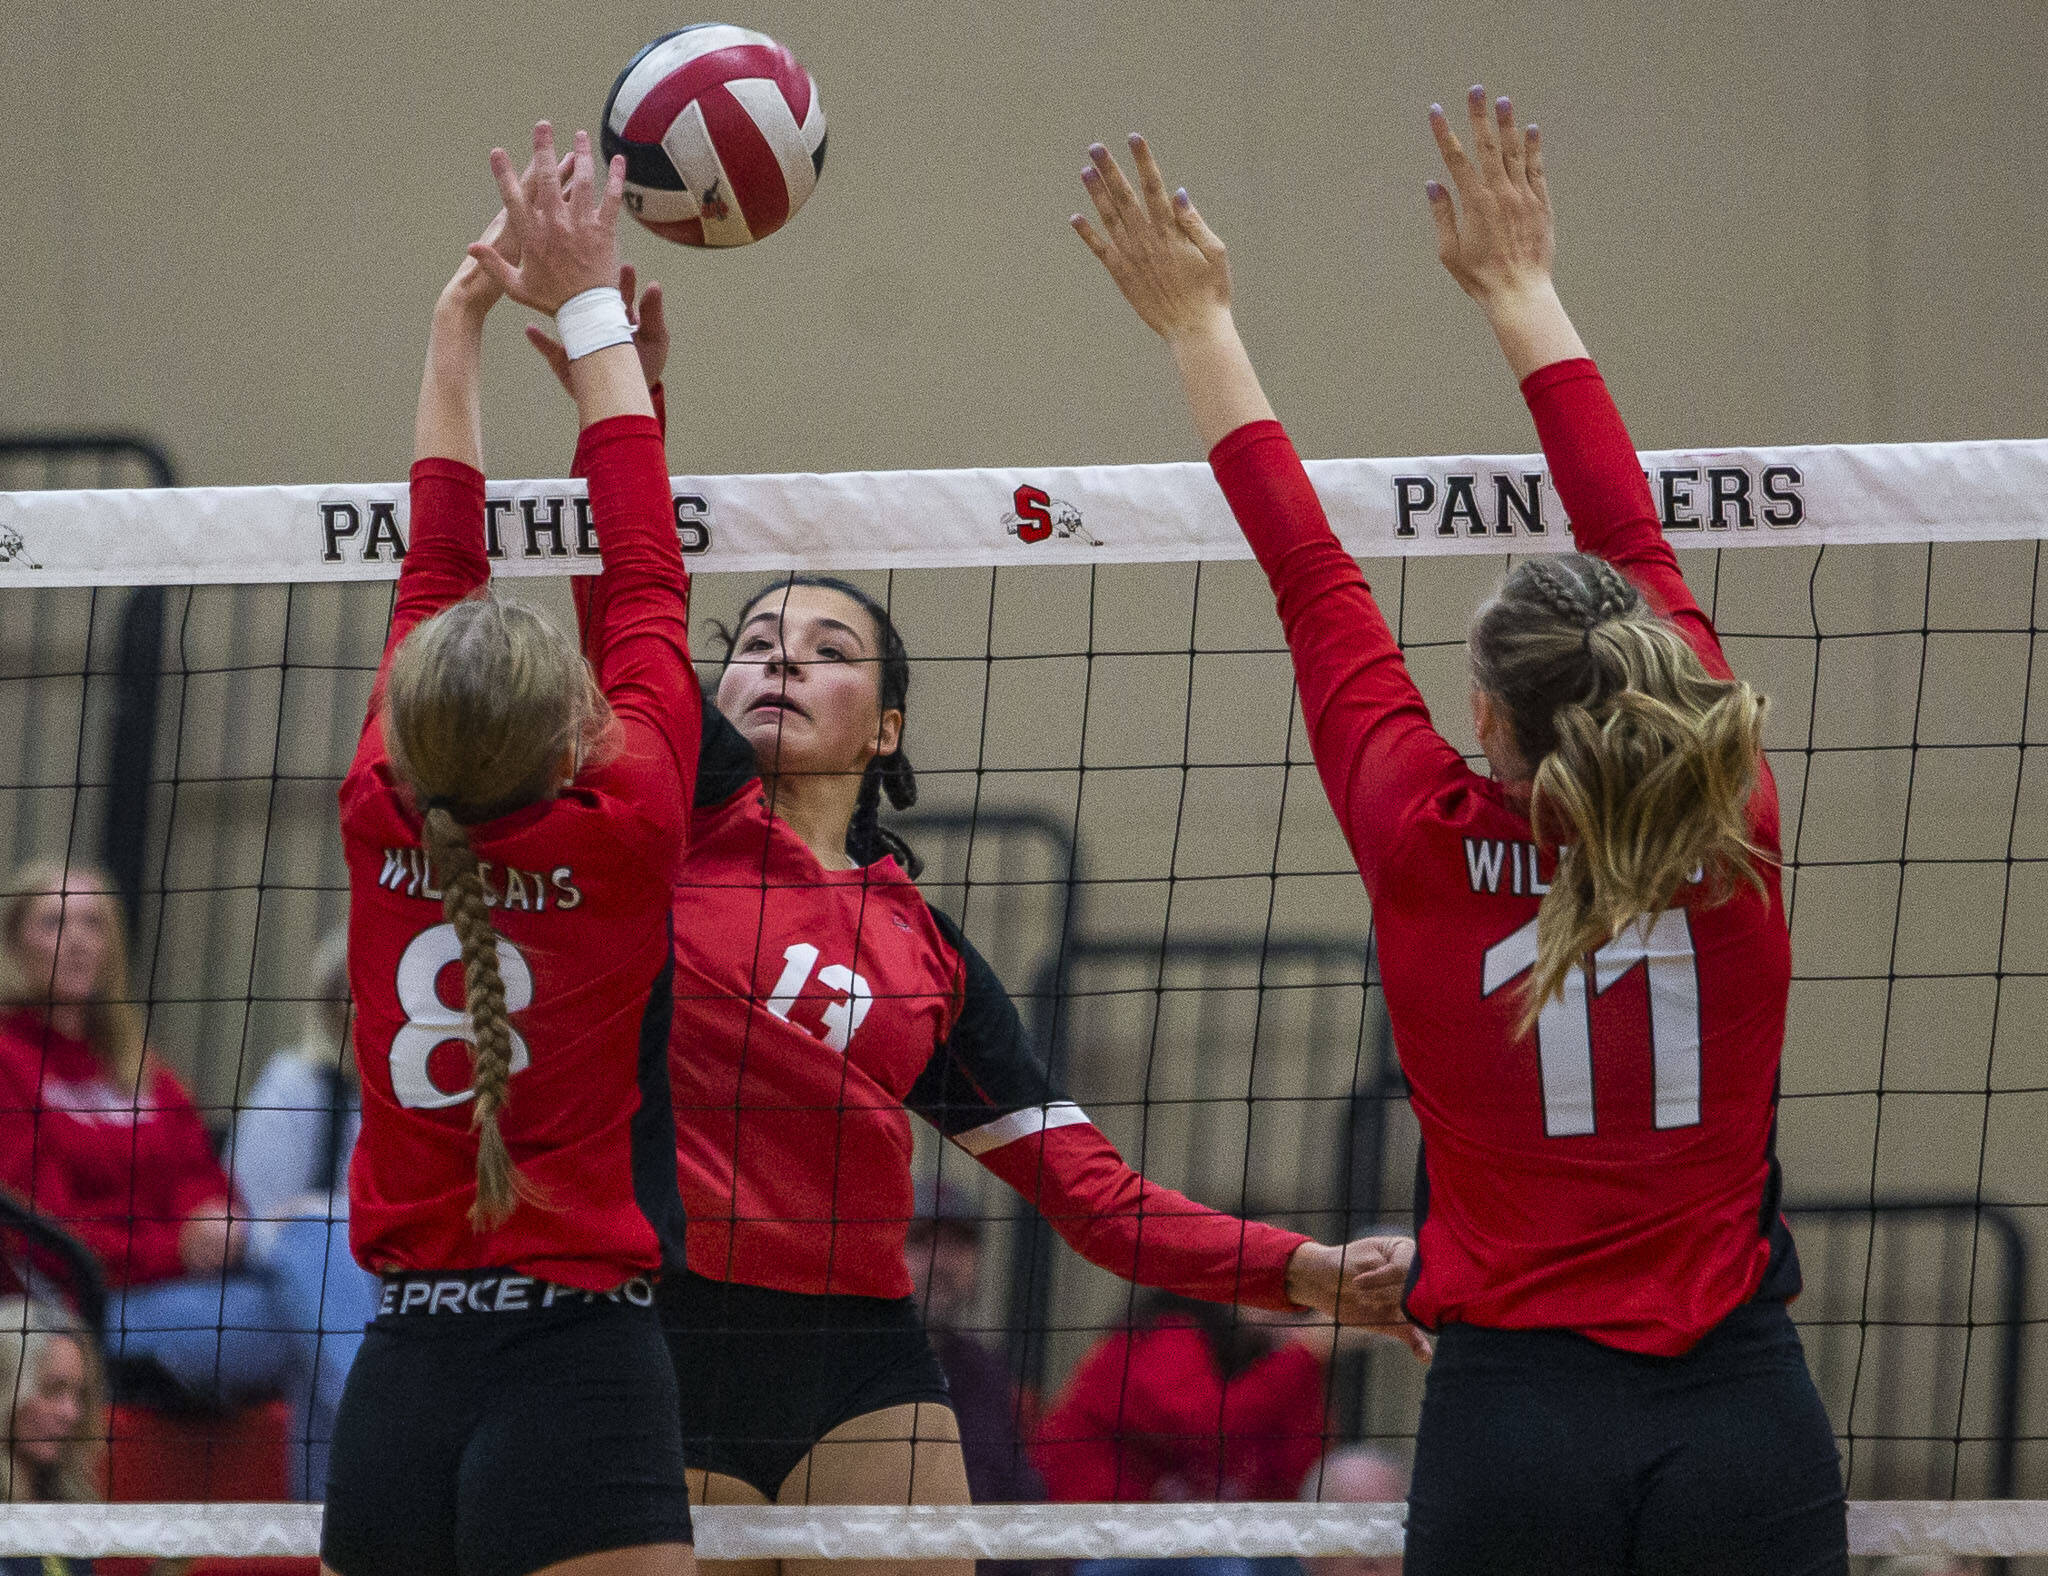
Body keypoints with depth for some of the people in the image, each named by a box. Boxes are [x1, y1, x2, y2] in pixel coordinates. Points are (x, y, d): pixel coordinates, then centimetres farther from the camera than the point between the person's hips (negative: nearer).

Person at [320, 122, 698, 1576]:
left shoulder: (384, 827, 3)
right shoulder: (622, 832, -6)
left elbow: (437, 568, 17)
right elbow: (646, 576, 6)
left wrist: (463, 320, 27)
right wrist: (589, 303, 17)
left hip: (399, 1383, 5)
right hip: (583, 1368, -5)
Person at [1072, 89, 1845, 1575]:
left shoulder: (1433, 853, -4)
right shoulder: (1730, 841, 0)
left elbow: (1315, 582, 8)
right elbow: (1637, 550, 12)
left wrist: (1200, 324, 19)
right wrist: (1521, 290, 22)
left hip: (1513, 1417, -1)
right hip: (1747, 1419, 1)